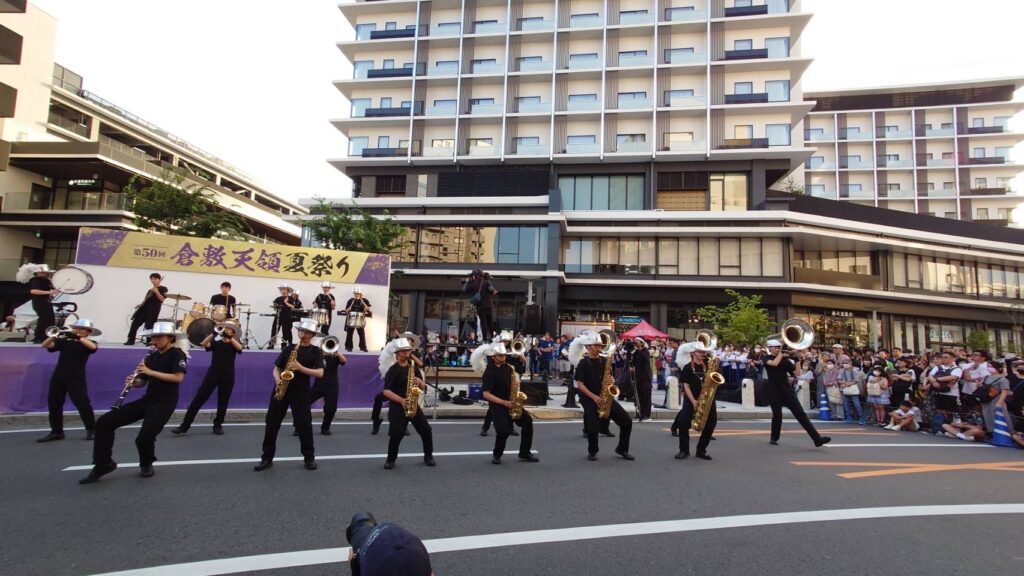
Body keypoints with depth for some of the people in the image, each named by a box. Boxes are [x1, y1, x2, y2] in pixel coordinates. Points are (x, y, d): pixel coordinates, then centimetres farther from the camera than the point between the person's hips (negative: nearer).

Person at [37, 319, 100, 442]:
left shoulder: (88, 343, 2)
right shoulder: (64, 341, 10)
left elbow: (93, 347, -22)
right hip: (58, 375, 4)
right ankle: (57, 431, 17)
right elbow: (45, 345, -1)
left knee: (82, 402, -7)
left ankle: (91, 429, 4)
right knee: (54, 403, 6)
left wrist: (77, 337, -26)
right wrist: (55, 335, -19)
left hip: (76, 377, -4)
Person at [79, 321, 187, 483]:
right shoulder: (152, 355, 14)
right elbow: (142, 382, 16)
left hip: (164, 403, -7)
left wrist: (150, 371, -21)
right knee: (104, 422, -2)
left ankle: (146, 464, 14)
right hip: (146, 400, 8)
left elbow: (178, 377, -21)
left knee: (144, 438, -21)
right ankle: (103, 464, 10)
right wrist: (132, 382, -7)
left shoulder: (177, 354, -7)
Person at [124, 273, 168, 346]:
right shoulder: (150, 290, 22)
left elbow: (162, 299, -12)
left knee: (149, 326, -10)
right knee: (135, 323, 1)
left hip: (153, 310, -7)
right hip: (144, 308, 7)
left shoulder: (163, 289, 0)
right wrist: (140, 305, 10)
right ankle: (131, 340, 6)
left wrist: (157, 292, -23)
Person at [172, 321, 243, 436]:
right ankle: (184, 426, -2)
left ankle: (218, 425, 17)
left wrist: (229, 337, -26)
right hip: (213, 373, 0)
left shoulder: (234, 344, 9)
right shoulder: (216, 342, 11)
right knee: (199, 398, -4)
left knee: (223, 401, 4)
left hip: (228, 375, 0)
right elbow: (204, 344, -9)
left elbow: (239, 348, -14)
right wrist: (214, 333, -22)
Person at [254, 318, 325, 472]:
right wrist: (278, 380, -10)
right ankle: (267, 458, 14)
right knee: (272, 423, 3)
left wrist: (300, 368, -20)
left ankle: (309, 457, 11)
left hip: (301, 391, -3)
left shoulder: (316, 352, 2)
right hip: (281, 389, 3)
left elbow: (320, 373, -9)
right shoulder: (288, 348, 10)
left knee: (304, 424, -4)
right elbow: (276, 368, 10)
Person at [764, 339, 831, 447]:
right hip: (774, 391, -3)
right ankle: (774, 438, 21)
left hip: (787, 390, 3)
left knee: (800, 414, -4)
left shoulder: (784, 359, 11)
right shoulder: (767, 359, -1)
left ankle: (817, 439, -9)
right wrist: (780, 353, -9)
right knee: (777, 415, -2)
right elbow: (774, 363, -24)